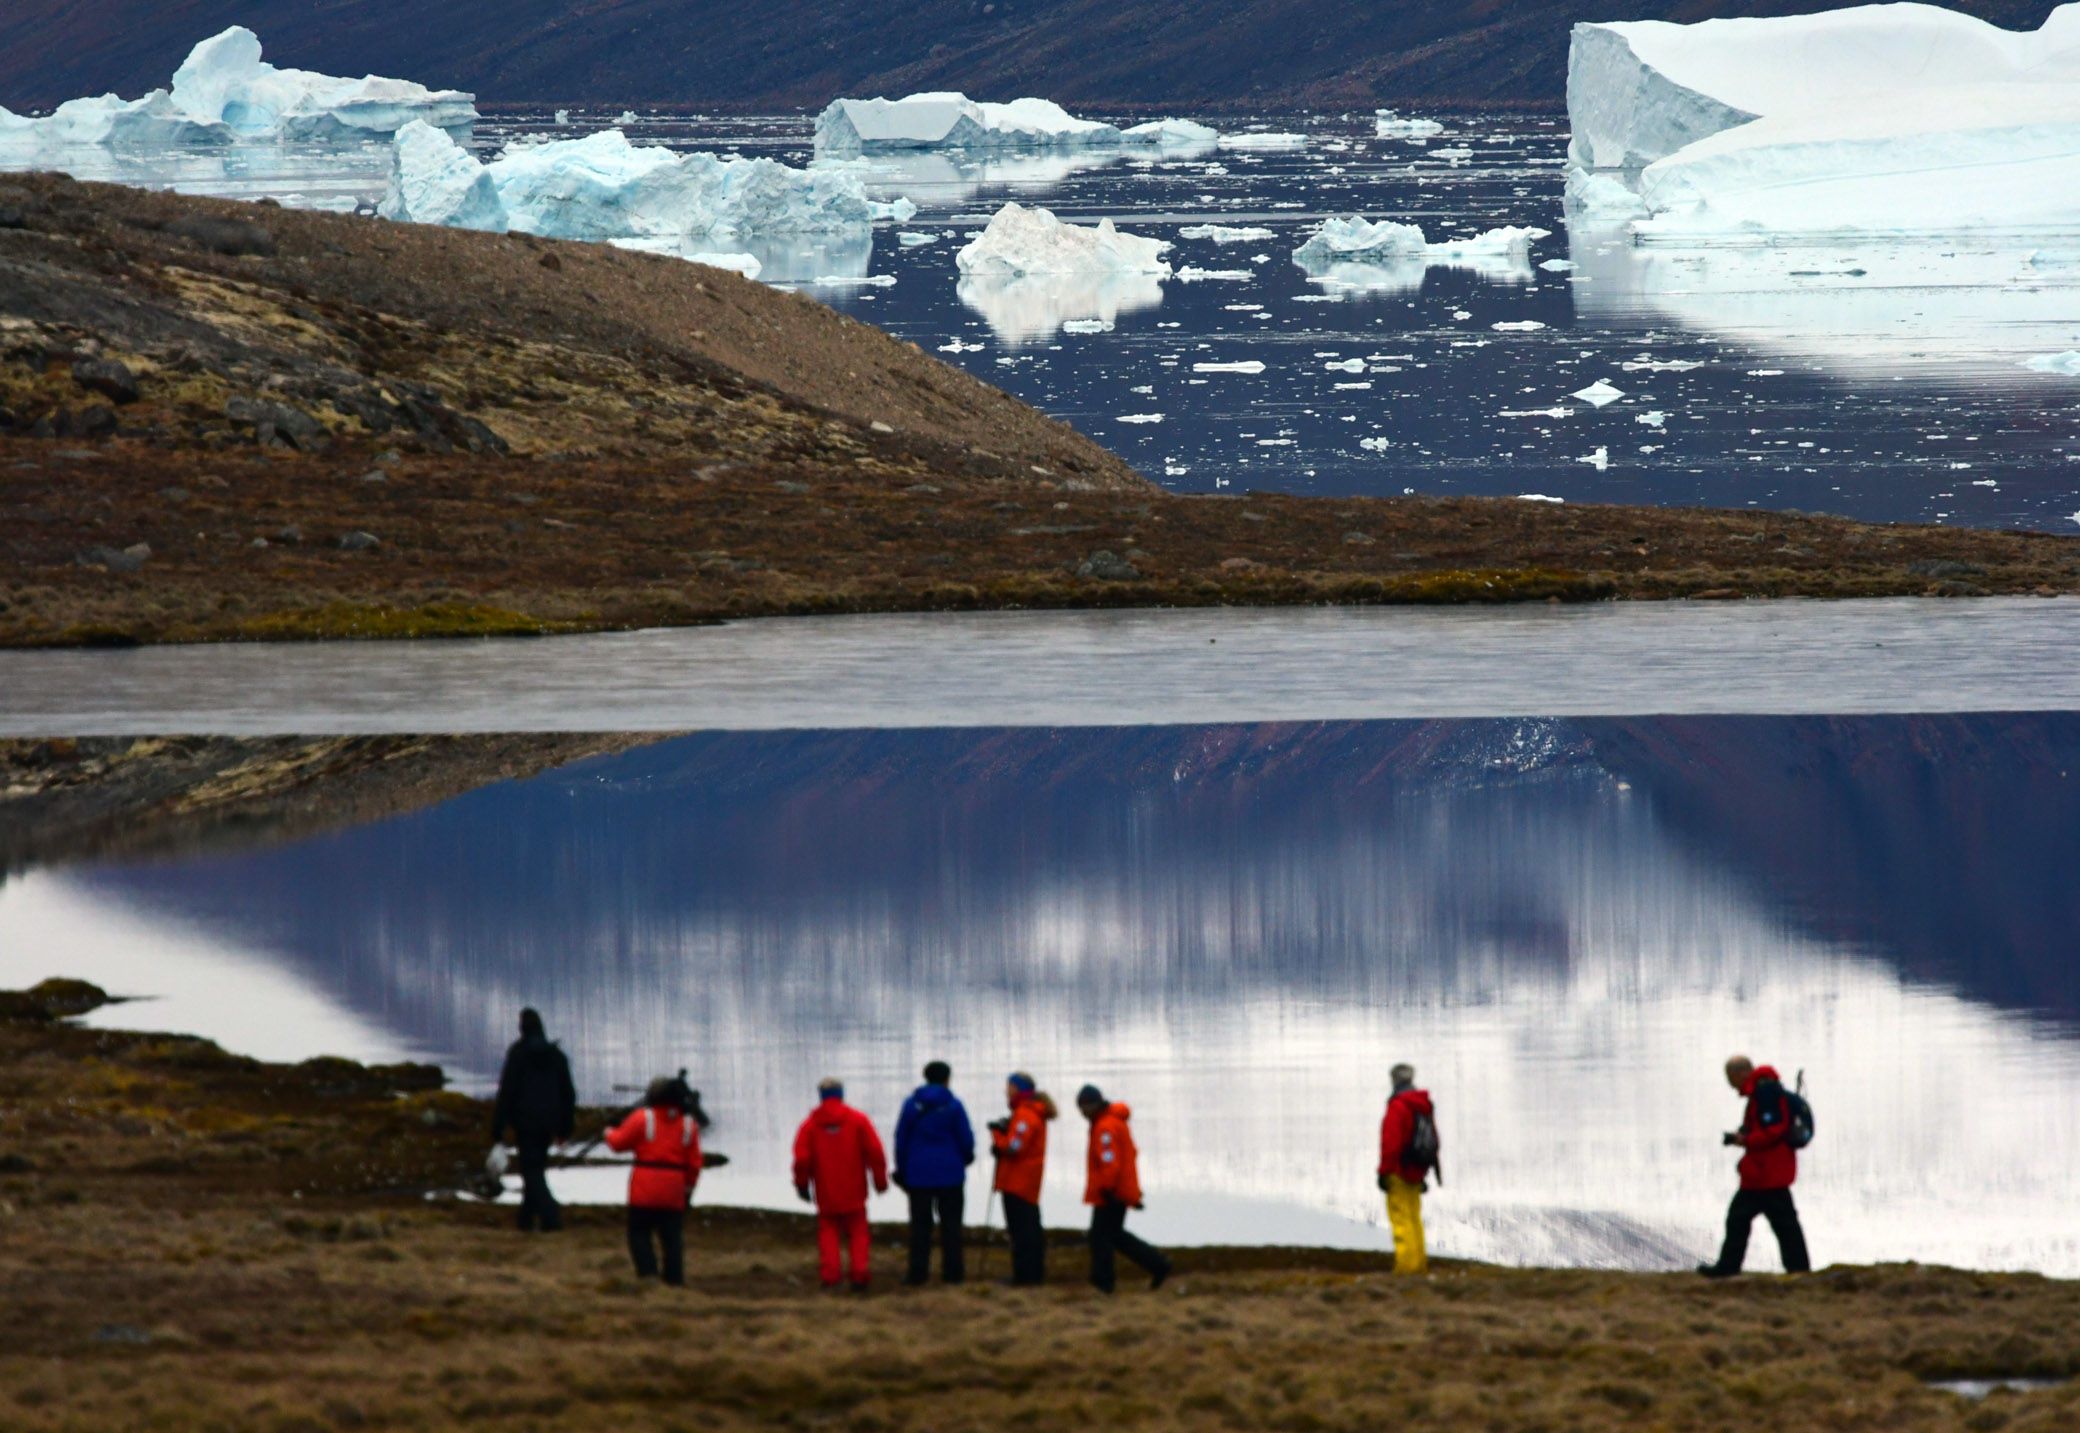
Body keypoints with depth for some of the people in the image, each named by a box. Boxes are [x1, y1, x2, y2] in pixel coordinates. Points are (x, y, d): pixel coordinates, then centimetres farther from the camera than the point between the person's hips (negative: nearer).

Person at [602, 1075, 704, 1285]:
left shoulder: (642, 1118, -6)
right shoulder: (689, 1124, 6)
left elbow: (619, 1143, 1)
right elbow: (694, 1162, 8)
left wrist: (609, 1133, 23)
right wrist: (689, 1187, 19)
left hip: (645, 1188, -3)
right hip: (674, 1189, 3)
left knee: (639, 1231, 5)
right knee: (672, 1236, 8)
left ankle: (647, 1272, -10)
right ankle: (675, 1278, 4)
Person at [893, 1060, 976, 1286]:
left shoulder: (911, 1105, 0)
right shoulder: (953, 1106, -6)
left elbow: (901, 1139, 2)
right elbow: (966, 1139, -3)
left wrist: (902, 1170, 11)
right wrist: (966, 1158, 19)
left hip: (919, 1174, 1)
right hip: (950, 1174, -1)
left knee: (920, 1224, 5)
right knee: (950, 1223, 5)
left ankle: (918, 1271, 0)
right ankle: (952, 1270, 2)